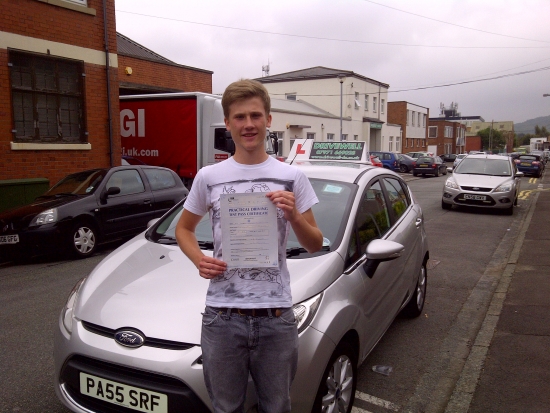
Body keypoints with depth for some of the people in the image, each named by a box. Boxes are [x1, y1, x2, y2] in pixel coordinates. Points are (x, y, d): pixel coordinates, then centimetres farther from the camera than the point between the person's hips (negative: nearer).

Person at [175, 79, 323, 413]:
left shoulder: (292, 178, 0)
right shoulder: (208, 177, 1)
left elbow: (315, 245, 5)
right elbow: (184, 229, 14)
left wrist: (293, 217, -15)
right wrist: (199, 260, -6)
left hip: (276, 315, 0)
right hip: (222, 316, 1)